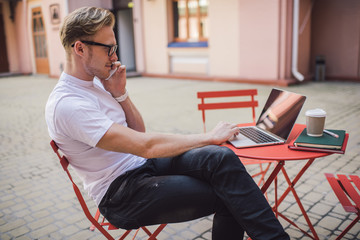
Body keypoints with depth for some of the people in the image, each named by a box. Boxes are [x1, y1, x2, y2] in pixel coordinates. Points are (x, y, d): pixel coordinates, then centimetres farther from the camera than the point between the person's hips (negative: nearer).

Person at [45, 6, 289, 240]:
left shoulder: (95, 82, 8)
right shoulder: (66, 104, -21)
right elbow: (145, 145, -27)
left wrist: (120, 93, -4)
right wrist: (209, 137, -19)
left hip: (144, 162, 7)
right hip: (121, 194, -7)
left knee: (222, 158, -19)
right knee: (229, 196, -20)